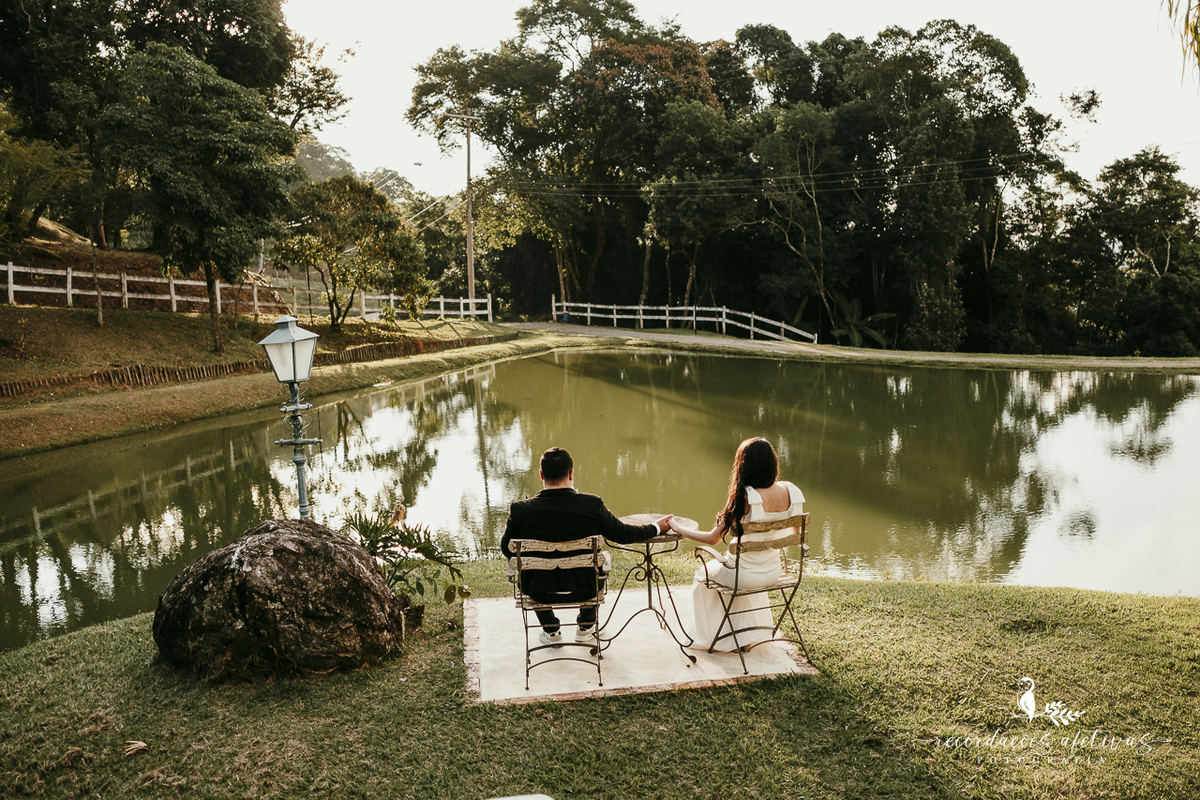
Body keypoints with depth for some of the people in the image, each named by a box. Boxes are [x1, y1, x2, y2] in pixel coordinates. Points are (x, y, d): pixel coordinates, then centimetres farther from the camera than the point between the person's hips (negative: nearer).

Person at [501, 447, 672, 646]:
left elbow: (507, 550, -1)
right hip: (584, 590, 0)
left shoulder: (520, 510, -18)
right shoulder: (592, 505, -18)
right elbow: (622, 534, -3)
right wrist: (657, 527, 15)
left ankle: (551, 631, 40)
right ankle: (585, 626, 42)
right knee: (603, 557, 30)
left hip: (539, 591, 0)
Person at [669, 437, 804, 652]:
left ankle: (715, 636, 38)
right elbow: (795, 532, 5)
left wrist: (678, 528, -7)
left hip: (745, 575, -5)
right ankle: (751, 633, 47)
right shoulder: (790, 492, -11)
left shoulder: (745, 497, -28)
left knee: (704, 573, 27)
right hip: (772, 573, 6)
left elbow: (713, 538, -21)